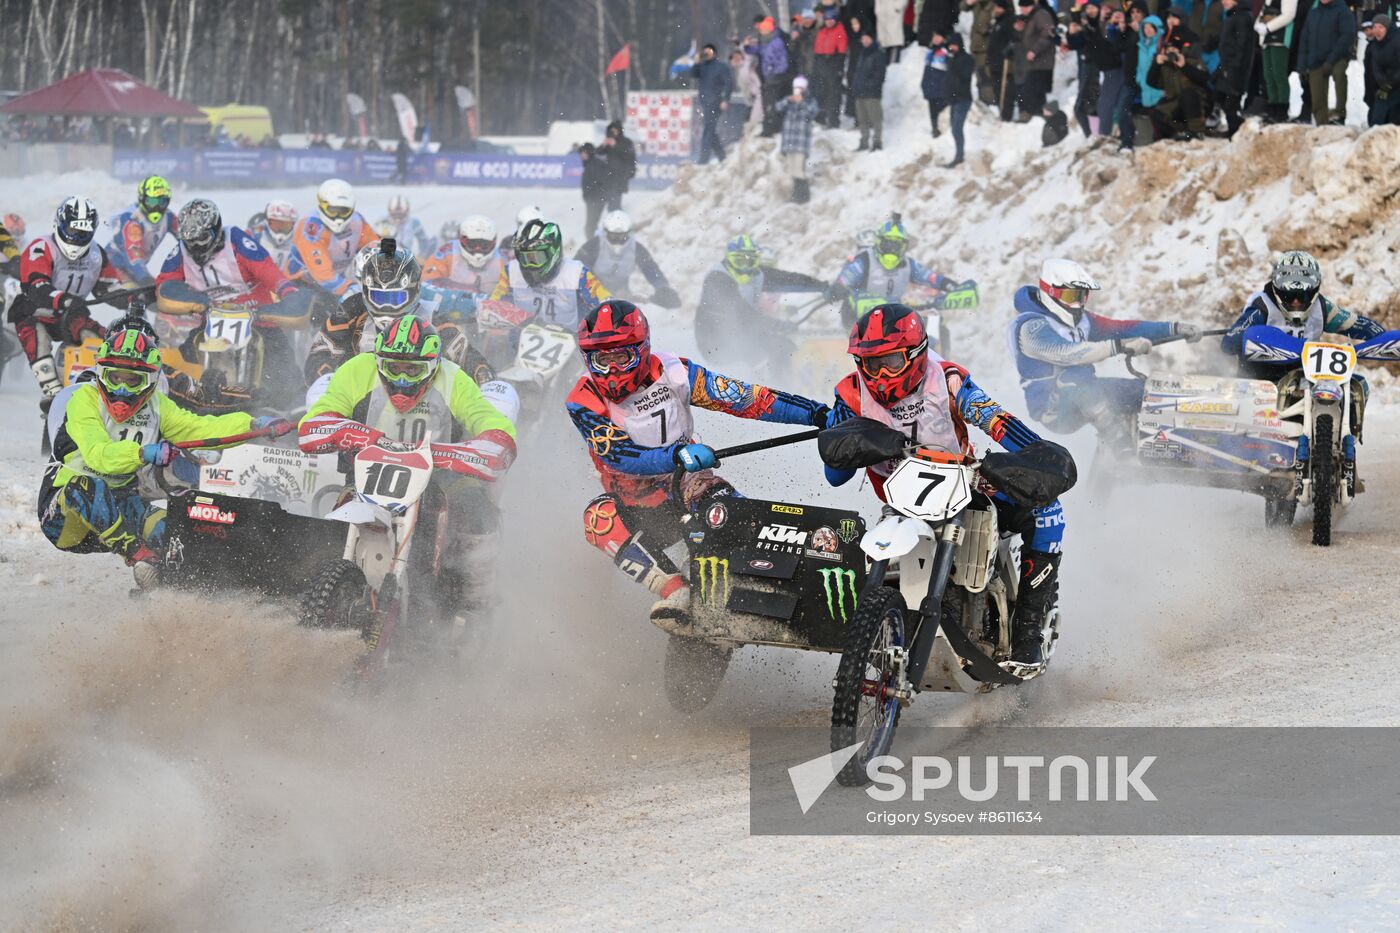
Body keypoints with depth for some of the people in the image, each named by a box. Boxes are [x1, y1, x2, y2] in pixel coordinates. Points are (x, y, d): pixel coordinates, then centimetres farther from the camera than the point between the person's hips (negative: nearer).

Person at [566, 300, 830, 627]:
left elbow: (743, 398, -12)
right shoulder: (583, 403, -12)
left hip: (687, 487, 0)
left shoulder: (670, 372, -10)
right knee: (599, 516, -32)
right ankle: (677, 592, -43)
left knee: (715, 496, -32)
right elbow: (620, 456, -26)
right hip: (637, 508, 0)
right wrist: (677, 455, -44)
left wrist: (816, 413, -20)